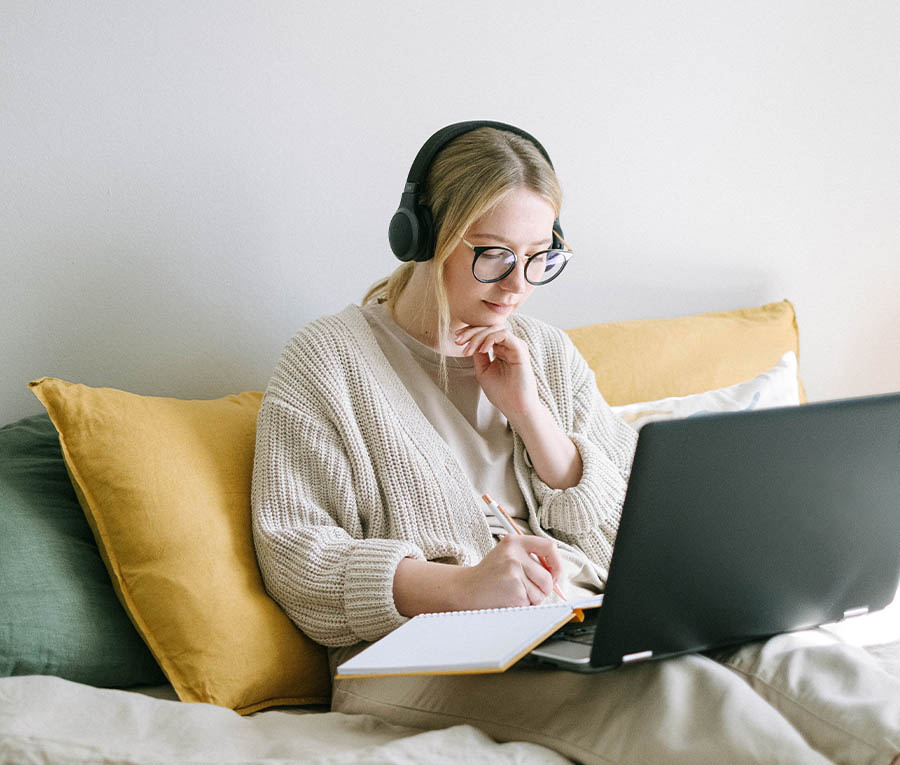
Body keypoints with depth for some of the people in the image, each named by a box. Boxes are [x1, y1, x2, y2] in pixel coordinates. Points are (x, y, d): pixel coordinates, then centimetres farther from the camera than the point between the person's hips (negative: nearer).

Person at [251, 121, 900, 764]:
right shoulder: (329, 361, 4)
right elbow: (296, 560, -7)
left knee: (774, 653, -27)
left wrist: (527, 410, 0)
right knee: (668, 686, -36)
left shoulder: (550, 355, 19)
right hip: (430, 651, -4)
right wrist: (463, 584, -23)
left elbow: (626, 532, 14)